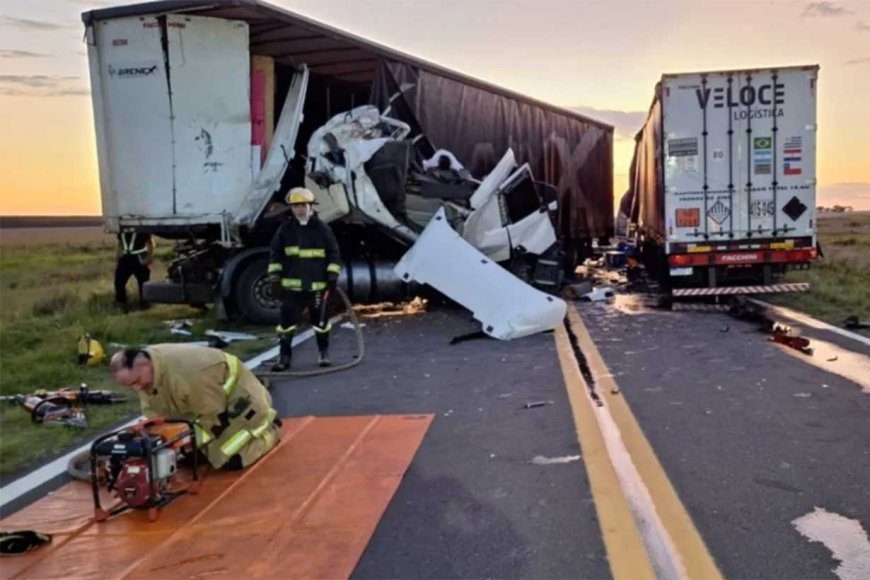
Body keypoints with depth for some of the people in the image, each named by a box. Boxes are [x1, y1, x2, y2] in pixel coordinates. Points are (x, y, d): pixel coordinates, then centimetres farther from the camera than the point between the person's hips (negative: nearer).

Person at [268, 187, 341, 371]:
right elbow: (275, 255, 8)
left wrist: (332, 277, -2)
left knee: (320, 320, 10)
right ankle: (285, 356, 11)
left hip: (317, 285, -1)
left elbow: (333, 254, 4)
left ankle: (324, 353, 27)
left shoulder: (322, 229, -1)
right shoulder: (285, 230, 3)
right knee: (287, 321, 0)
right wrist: (275, 278, 1)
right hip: (292, 286, 1)